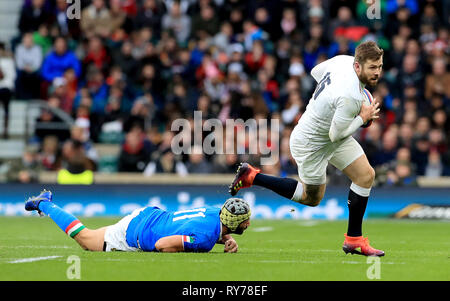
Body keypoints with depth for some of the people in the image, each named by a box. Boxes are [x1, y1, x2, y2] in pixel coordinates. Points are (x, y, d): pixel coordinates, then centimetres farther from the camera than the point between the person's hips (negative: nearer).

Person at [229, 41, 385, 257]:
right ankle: (251, 177, 22)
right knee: (312, 198, 12)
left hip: (334, 135, 9)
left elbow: (316, 71, 8)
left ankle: (354, 239, 10)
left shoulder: (344, 60, -12)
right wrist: (363, 118, -16)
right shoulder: (350, 97, -37)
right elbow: (336, 134, -27)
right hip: (311, 143, -9)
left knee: (366, 175, 0)